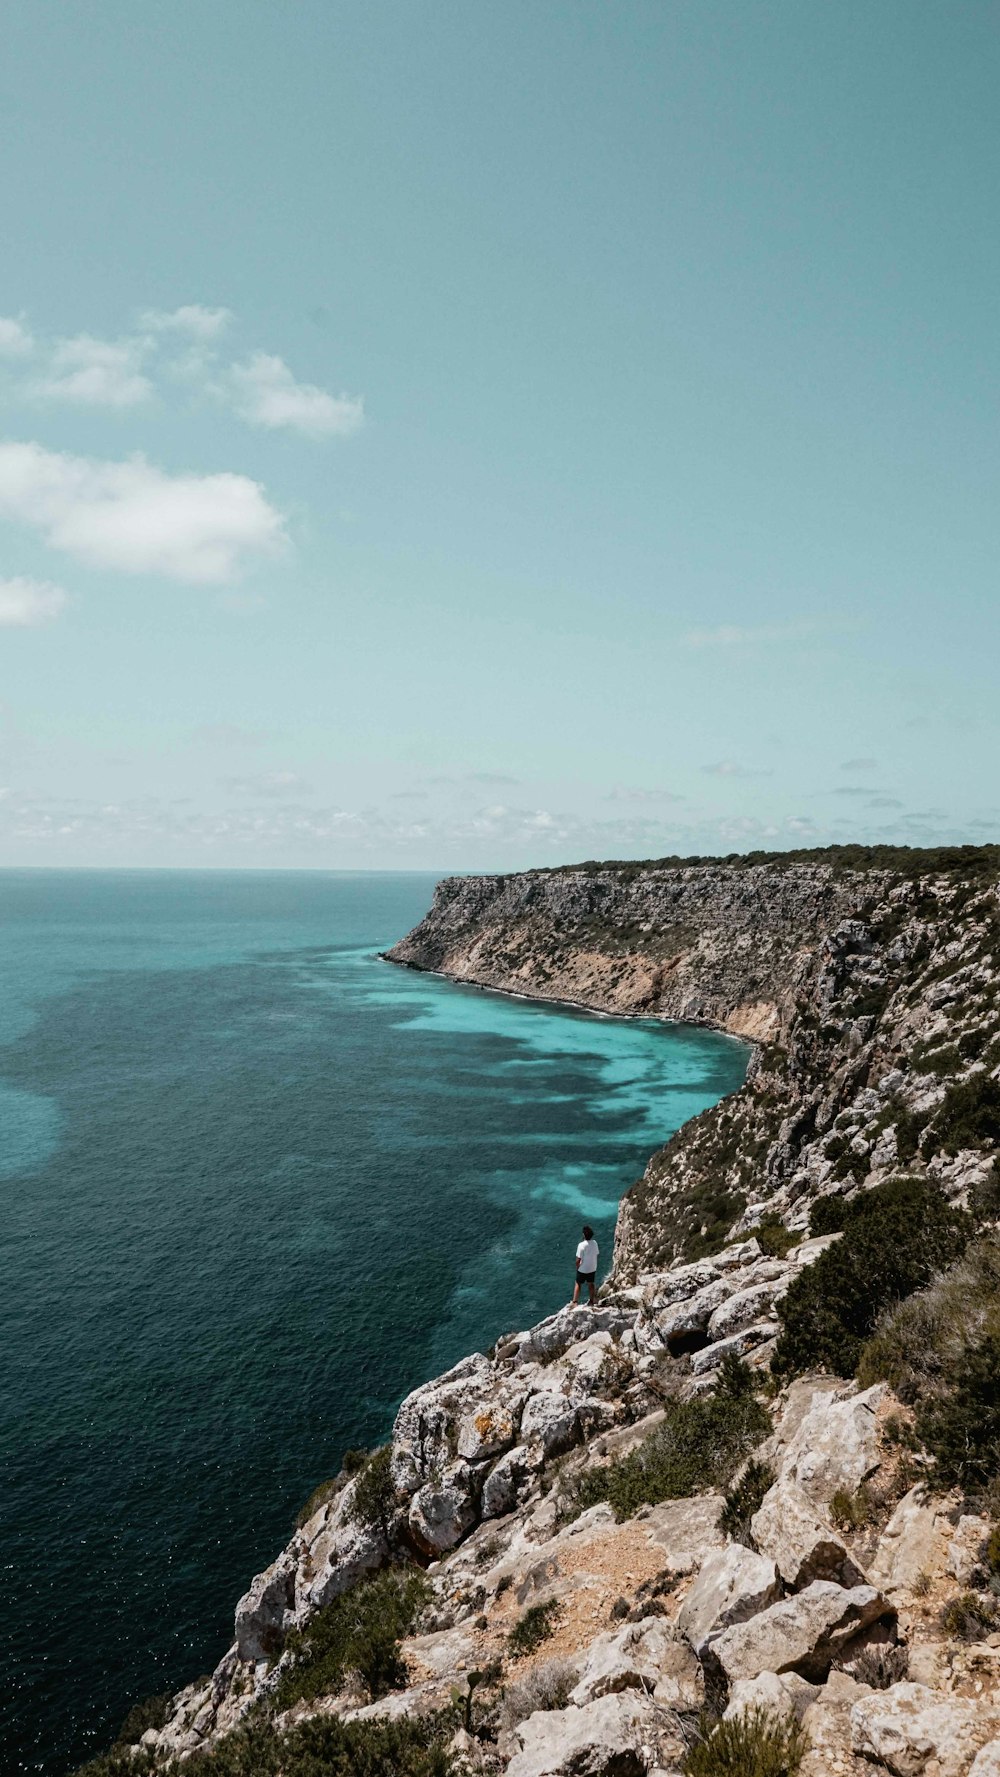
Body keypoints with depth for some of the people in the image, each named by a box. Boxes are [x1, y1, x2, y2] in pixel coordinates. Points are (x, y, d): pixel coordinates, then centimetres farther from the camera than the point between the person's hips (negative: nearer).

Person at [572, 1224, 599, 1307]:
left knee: (577, 1284, 14)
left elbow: (578, 1260, -23)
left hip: (583, 1269, -5)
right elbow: (596, 1254, 1)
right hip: (592, 1268, 5)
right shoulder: (595, 1243, -11)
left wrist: (577, 1267, -4)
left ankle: (575, 1302, 11)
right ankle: (592, 1301, 34)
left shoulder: (582, 1245, -28)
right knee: (590, 1284, 23)